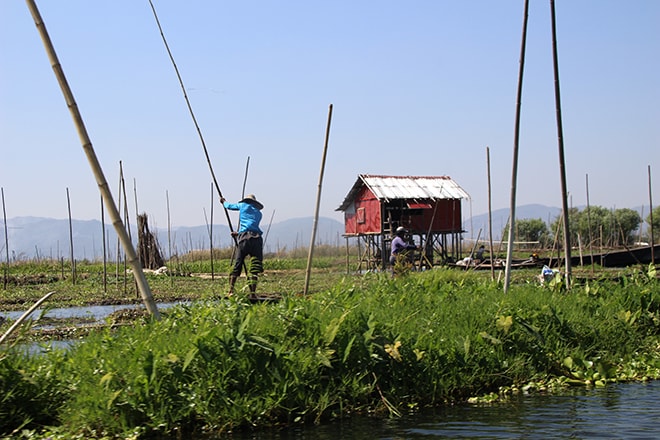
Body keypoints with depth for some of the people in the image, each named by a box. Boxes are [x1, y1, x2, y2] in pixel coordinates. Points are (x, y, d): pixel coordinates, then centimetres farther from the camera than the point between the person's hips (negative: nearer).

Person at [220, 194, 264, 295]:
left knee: (237, 264, 4)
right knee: (255, 265, 0)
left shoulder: (243, 205, 18)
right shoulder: (258, 213, 25)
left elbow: (229, 206, 31)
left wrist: (224, 202, 53)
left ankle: (231, 290, 0)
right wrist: (238, 233, 42)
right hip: (257, 238, 1)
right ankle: (252, 291, -9)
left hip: (244, 238, -1)